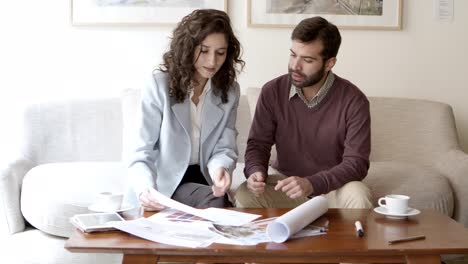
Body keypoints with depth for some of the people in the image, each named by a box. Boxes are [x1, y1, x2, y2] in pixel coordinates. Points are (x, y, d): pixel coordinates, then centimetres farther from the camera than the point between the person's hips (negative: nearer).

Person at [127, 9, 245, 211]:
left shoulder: (230, 90, 2)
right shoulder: (160, 85, -11)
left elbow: (225, 148, -1)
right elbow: (143, 152, -13)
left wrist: (220, 169, -26)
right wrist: (145, 190, -34)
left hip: (202, 180, 4)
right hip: (166, 184, -4)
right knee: (215, 202, -28)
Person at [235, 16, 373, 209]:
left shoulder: (353, 101, -15)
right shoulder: (272, 92, -7)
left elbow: (356, 162, -17)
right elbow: (258, 143, 0)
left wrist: (311, 184, -33)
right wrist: (256, 171, -24)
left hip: (333, 186, -1)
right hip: (284, 181, 2)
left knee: (357, 198, -34)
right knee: (244, 196, -27)